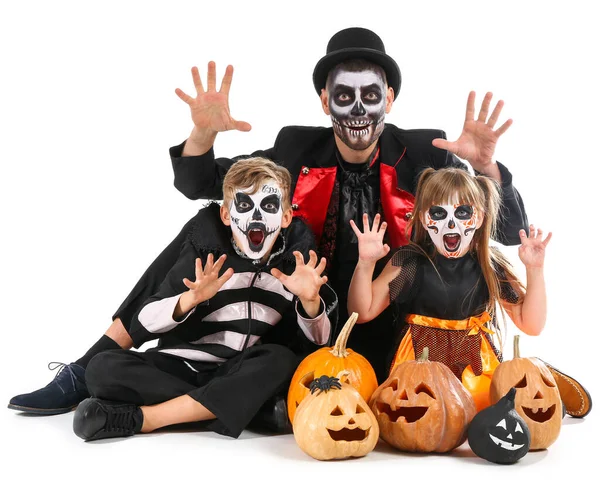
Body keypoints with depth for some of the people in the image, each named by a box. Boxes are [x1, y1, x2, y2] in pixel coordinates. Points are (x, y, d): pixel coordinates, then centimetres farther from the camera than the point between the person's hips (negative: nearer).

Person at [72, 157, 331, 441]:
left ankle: (139, 418, -26)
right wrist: (191, 298, -25)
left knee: (281, 362, -32)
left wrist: (310, 300, -20)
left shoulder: (294, 262, -1)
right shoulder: (204, 254, -5)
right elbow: (142, 326, -8)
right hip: (179, 366, -1)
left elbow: (320, 342, 0)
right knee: (103, 368, -23)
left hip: (241, 378, 1)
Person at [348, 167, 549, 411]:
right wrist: (365, 263, -13)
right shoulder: (409, 263, -1)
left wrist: (535, 270, -7)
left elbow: (531, 325, 2)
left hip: (476, 366, 2)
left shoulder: (491, 267, 2)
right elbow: (362, 312, 0)